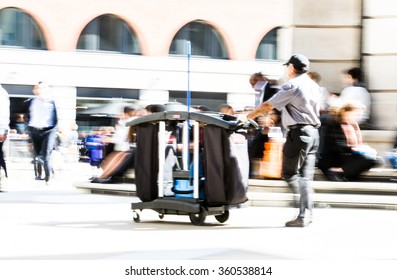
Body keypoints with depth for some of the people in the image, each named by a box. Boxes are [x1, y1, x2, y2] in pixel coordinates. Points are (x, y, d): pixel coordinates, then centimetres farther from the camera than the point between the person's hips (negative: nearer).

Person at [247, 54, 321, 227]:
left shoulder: (292, 86, -10)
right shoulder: (314, 86, 15)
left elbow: (268, 105, -10)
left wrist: (249, 116, 1)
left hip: (298, 133, -8)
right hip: (313, 133, 8)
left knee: (289, 174, -1)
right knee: (305, 176, 7)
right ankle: (304, 215, 3)